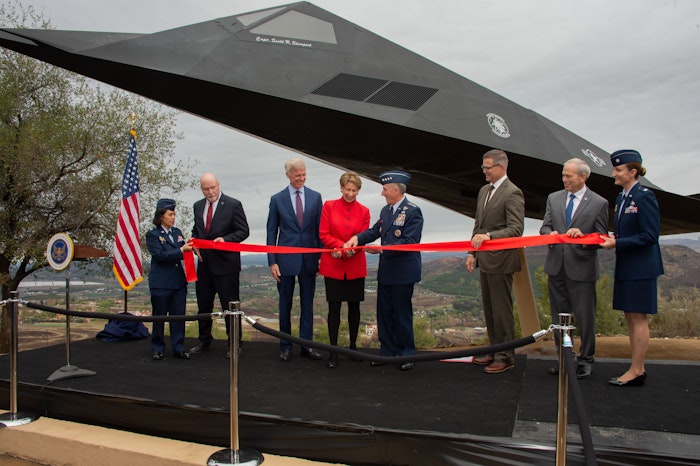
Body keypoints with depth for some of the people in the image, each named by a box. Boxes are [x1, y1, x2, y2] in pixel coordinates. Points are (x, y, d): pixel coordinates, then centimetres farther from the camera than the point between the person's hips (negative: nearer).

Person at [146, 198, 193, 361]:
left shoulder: (177, 232, 12)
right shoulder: (152, 235, -3)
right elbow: (160, 255, -14)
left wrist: (189, 248, -5)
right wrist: (181, 250, -17)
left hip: (179, 281, 5)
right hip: (161, 283, -4)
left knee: (179, 316, 5)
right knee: (159, 316, 5)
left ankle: (179, 348, 14)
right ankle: (158, 349, 17)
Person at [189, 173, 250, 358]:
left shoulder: (233, 205, -6)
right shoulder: (198, 206, 11)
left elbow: (243, 231, -7)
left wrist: (225, 239, -21)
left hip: (226, 263, -6)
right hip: (204, 263, 6)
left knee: (230, 306, 1)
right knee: (203, 305, 14)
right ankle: (204, 341, 30)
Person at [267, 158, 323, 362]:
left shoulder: (315, 197, 5)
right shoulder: (277, 199, 1)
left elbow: (320, 229, 6)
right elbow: (271, 232, 1)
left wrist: (321, 256, 2)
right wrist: (272, 261, -4)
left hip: (309, 259, 1)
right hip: (286, 259, -1)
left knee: (307, 304, 8)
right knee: (285, 304, 8)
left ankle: (306, 345, 19)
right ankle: (285, 346, 20)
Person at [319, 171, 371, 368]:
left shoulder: (364, 211, 4)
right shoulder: (329, 206, 1)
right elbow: (324, 235, -4)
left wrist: (344, 251, -15)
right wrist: (344, 246, -18)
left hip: (355, 266, 2)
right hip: (332, 266, -1)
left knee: (354, 306, 10)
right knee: (334, 307, 0)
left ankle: (353, 346, 25)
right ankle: (333, 351, 8)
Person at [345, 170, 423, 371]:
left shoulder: (413, 211, -14)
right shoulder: (385, 210, 11)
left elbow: (409, 242, -21)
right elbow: (374, 231, 7)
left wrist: (382, 248, -25)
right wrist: (357, 238, -12)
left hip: (403, 272, -8)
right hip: (385, 271, 8)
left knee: (402, 313, 4)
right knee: (384, 313, 13)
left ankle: (407, 354, 19)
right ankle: (388, 351, 26)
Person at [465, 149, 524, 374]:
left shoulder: (512, 193, -13)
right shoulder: (484, 191, 14)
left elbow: (516, 229, -20)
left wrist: (489, 236, -32)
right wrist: (472, 252, 11)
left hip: (500, 260, -9)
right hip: (485, 259, 9)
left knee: (502, 310, -1)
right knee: (489, 308, 16)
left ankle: (506, 357, 10)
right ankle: (495, 350, 28)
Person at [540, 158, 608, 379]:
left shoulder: (598, 203, -3)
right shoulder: (553, 198, 9)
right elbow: (544, 227, 10)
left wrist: (582, 236, -21)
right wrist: (551, 234, -13)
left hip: (582, 269, -4)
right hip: (556, 267, 4)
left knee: (585, 317, 4)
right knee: (559, 316, 13)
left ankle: (586, 360, 20)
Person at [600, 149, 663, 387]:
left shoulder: (644, 196, -14)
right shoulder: (621, 198, 12)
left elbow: (649, 236, -19)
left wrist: (617, 243, -19)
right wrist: (611, 239, 0)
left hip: (640, 267, -9)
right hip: (625, 267, 9)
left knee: (638, 318, -2)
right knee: (630, 317, 13)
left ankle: (636, 371, 7)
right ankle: (638, 367, 23)